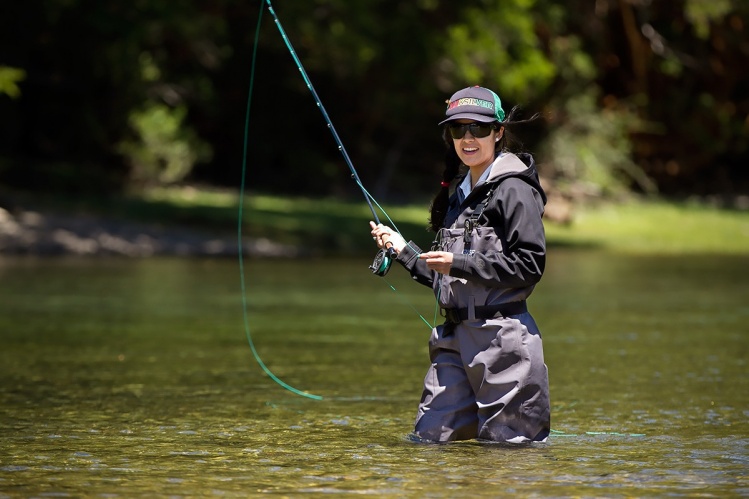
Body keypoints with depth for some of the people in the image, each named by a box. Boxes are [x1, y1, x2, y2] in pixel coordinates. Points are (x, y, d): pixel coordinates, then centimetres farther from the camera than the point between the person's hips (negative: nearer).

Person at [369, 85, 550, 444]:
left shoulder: (514, 189, -7)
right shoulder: (458, 191, 18)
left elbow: (529, 265, -16)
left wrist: (459, 264, -18)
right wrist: (403, 250, 16)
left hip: (501, 337, -8)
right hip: (453, 335, 8)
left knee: (508, 445, -4)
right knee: (428, 439, 5)